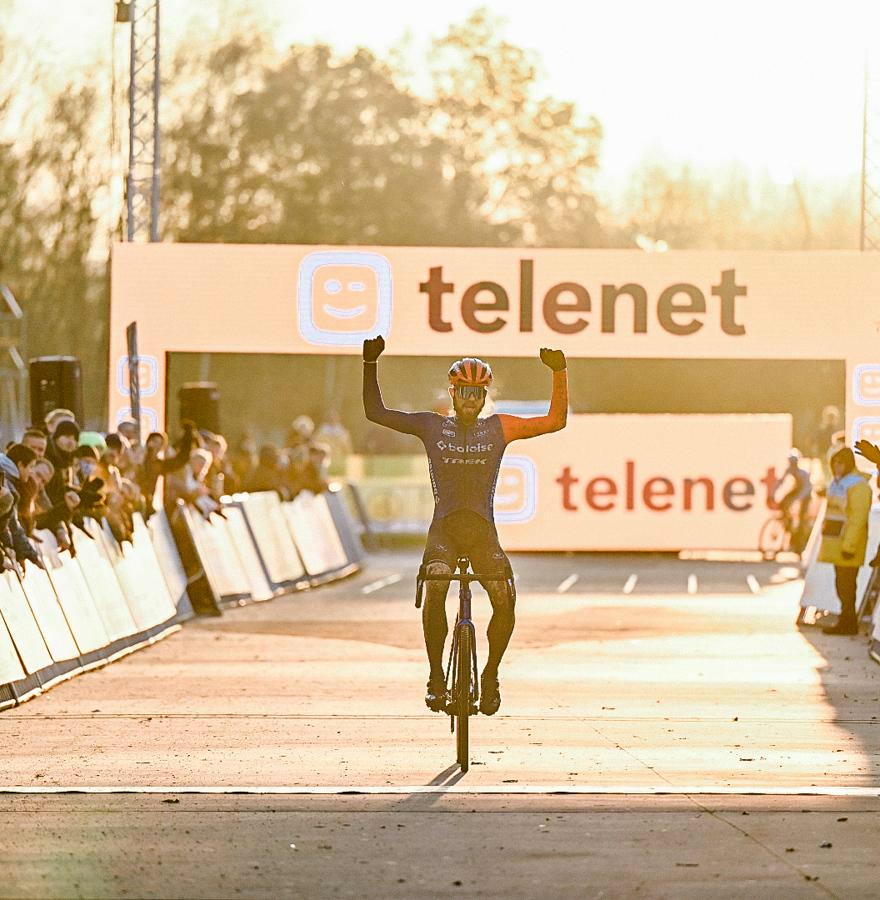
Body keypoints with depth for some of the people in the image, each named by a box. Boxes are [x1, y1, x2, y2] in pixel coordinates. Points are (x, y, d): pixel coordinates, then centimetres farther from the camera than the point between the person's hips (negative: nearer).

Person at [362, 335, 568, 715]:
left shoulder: (499, 428, 12)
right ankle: (436, 676, -19)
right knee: (435, 588, -30)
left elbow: (555, 420, 9)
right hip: (443, 528, -1)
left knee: (505, 601, -20)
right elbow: (375, 412, 11)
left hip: (484, 531, 1)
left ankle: (491, 676, 4)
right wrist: (370, 364, 2)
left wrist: (559, 372, -1)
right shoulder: (432, 426, 11)